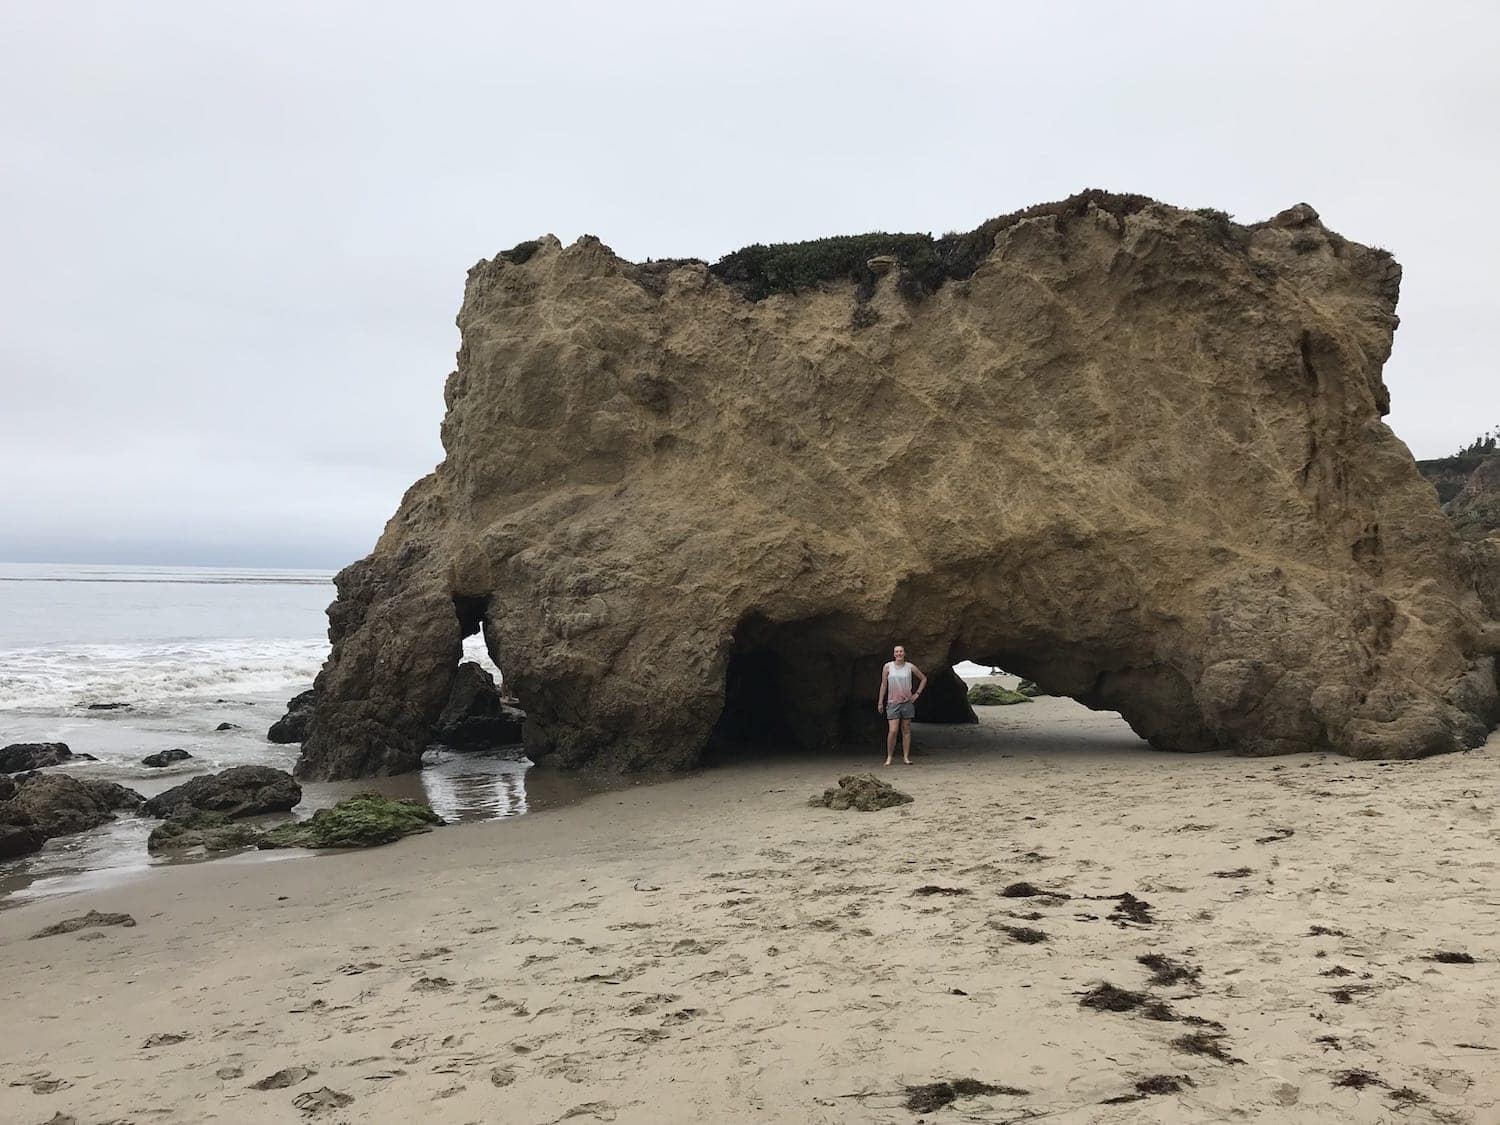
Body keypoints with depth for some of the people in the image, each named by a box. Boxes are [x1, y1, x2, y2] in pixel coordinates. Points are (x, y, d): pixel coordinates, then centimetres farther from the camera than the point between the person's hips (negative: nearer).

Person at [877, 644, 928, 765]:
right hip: (893, 702, -2)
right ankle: (889, 757, -1)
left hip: (907, 702, 2)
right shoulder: (888, 667, -1)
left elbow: (923, 679, 15)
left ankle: (906, 757, 11)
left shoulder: (910, 667, 2)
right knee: (892, 731, -11)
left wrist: (917, 694, 6)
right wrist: (880, 702, 2)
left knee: (906, 730, 5)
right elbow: (883, 684, 3)